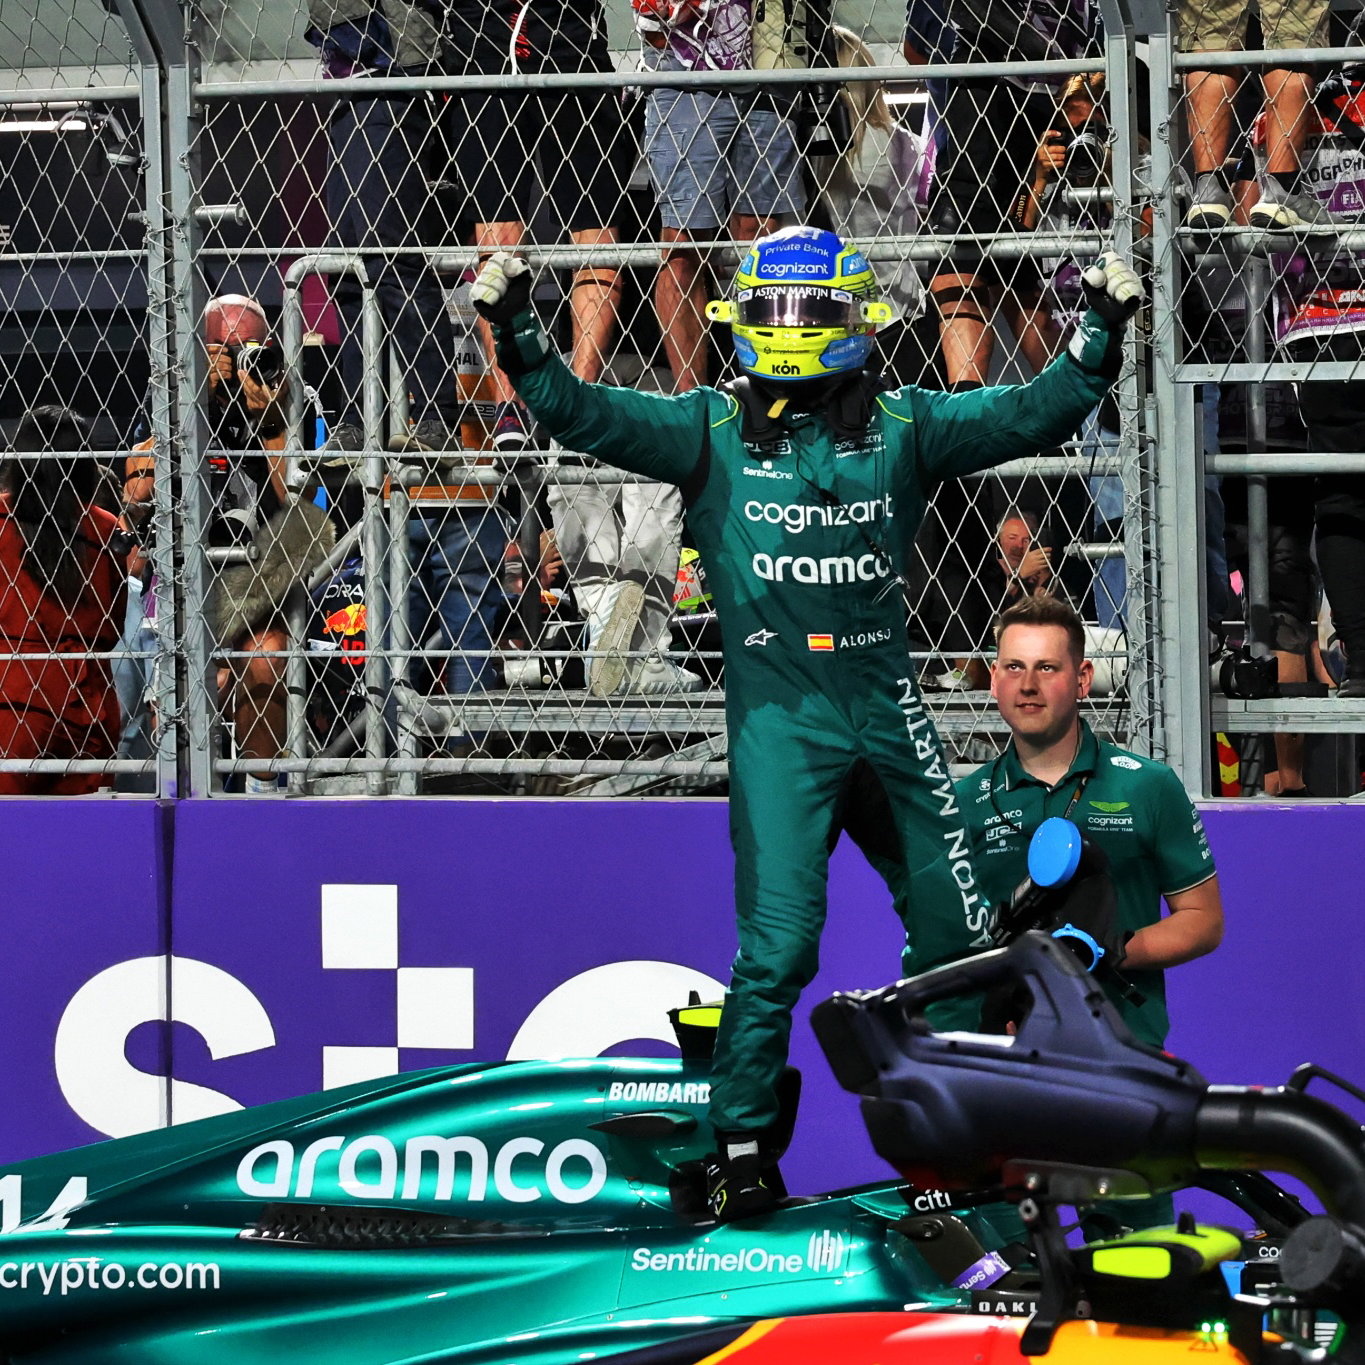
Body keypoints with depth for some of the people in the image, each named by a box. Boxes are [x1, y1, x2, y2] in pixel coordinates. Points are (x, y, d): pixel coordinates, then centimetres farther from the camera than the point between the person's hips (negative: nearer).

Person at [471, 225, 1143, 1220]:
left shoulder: (902, 425, 8)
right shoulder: (711, 429, 5)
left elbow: (1030, 416, 3)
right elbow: (586, 416, -4)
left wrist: (1101, 341, -10)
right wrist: (518, 336, -17)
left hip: (885, 702, 3)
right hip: (777, 716, -3)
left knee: (957, 930, 8)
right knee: (779, 942, -11)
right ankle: (740, 1144, 1)